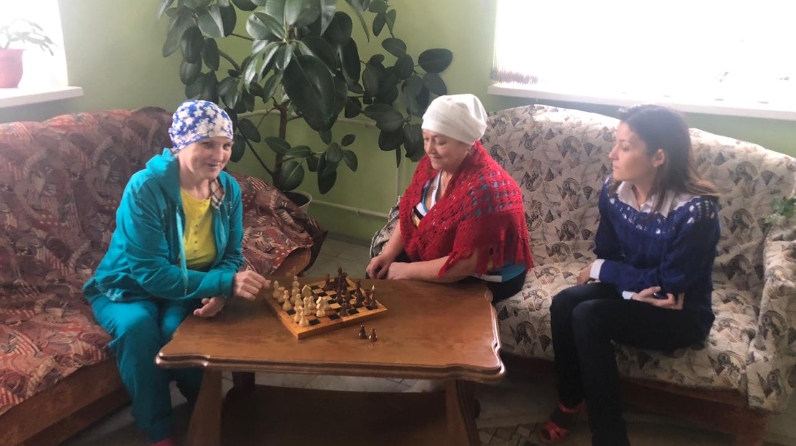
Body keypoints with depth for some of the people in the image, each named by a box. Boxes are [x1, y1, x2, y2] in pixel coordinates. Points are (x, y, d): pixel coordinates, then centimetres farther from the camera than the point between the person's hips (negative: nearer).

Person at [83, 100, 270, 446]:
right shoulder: (146, 188, -27)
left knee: (178, 327, -31)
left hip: (185, 289, 3)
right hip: (129, 288, -2)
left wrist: (217, 293, -26)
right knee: (138, 326, -35)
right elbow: (151, 273, -31)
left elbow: (231, 256, -3)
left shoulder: (229, 189, -10)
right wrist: (225, 283, -41)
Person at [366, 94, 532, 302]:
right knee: (378, 274, 2)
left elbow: (465, 264, -32)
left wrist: (406, 271, -23)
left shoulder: (483, 188, -32)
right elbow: (410, 213, 6)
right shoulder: (432, 164, -7)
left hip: (485, 279, -7)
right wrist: (388, 254, -8)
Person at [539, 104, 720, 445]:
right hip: (629, 291, 6)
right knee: (563, 304, -22)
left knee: (588, 317, -28)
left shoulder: (696, 211, -26)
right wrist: (634, 288, -21)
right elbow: (606, 253, 0)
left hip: (682, 314, -5)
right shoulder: (613, 190, -8)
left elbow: (670, 283, -22)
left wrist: (599, 270, -14)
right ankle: (570, 401, 2)